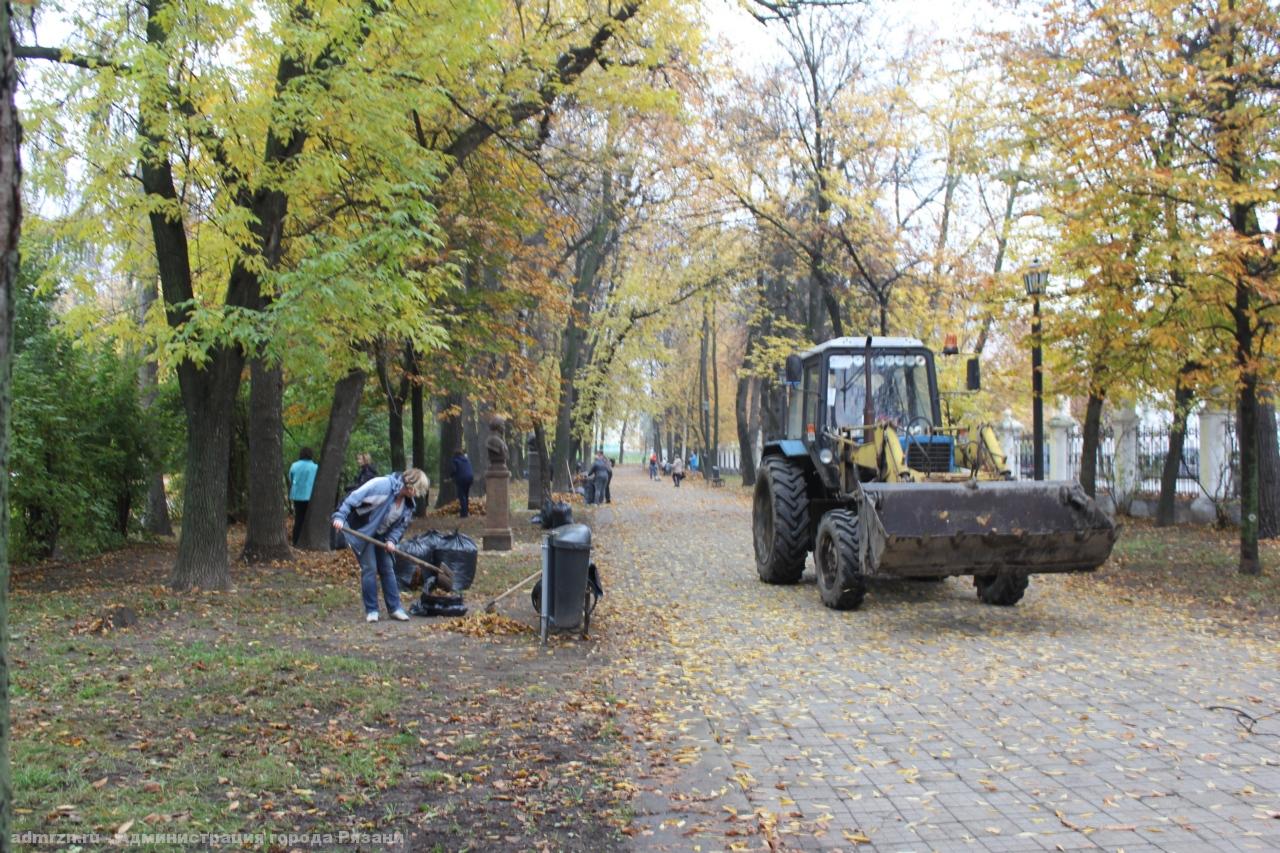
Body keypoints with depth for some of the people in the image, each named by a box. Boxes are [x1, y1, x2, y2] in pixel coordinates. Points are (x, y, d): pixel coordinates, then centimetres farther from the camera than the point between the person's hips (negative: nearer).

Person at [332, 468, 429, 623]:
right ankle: (371, 610, 3)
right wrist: (340, 517, -36)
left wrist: (392, 540, -15)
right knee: (370, 568, -8)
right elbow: (354, 497, -30)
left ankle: (395, 608, 13)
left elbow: (401, 525, 3)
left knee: (388, 569, 7)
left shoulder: (409, 503, -5)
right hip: (362, 531, -7)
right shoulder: (382, 485, -28)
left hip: (381, 536, 7)